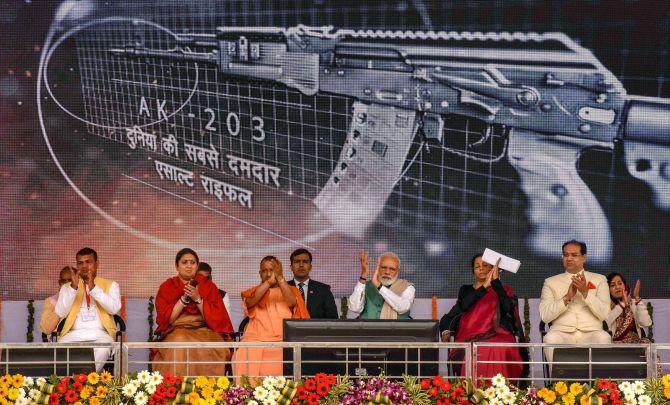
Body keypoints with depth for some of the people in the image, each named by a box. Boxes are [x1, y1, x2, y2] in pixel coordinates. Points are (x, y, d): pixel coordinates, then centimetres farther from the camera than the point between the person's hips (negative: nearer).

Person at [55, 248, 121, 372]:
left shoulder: (110, 285, 17)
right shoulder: (67, 287, 21)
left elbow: (114, 308, -3)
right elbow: (60, 313, 4)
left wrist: (93, 288, -11)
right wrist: (73, 287, -6)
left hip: (99, 334, -1)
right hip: (74, 335, 1)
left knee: (102, 350, -37)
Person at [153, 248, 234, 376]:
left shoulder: (208, 286, 11)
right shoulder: (166, 287, 10)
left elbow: (217, 318, 0)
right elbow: (165, 319, -3)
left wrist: (197, 299, -11)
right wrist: (184, 298, -11)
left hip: (204, 331, 1)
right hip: (176, 332, 0)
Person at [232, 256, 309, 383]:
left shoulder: (291, 290, 19)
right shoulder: (254, 291, 19)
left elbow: (292, 302, -4)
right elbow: (250, 301, -5)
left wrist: (280, 278, -13)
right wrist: (270, 281, -14)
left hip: (283, 340, 0)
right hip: (256, 339, 0)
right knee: (246, 356, -30)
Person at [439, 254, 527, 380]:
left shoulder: (503, 290, 21)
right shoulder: (466, 290, 26)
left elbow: (508, 307, -2)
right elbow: (463, 306, 3)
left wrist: (496, 281, -5)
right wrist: (485, 286, -5)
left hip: (496, 335, -1)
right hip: (470, 337, 1)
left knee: (499, 350, -39)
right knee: (473, 351, -38)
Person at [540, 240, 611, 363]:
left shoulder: (599, 279, 17)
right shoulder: (551, 282, 17)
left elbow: (604, 314, 2)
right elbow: (545, 316, 3)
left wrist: (585, 292, -10)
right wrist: (567, 297, -8)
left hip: (591, 333, 0)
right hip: (562, 333, 0)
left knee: (603, 338, -33)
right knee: (551, 338, -34)